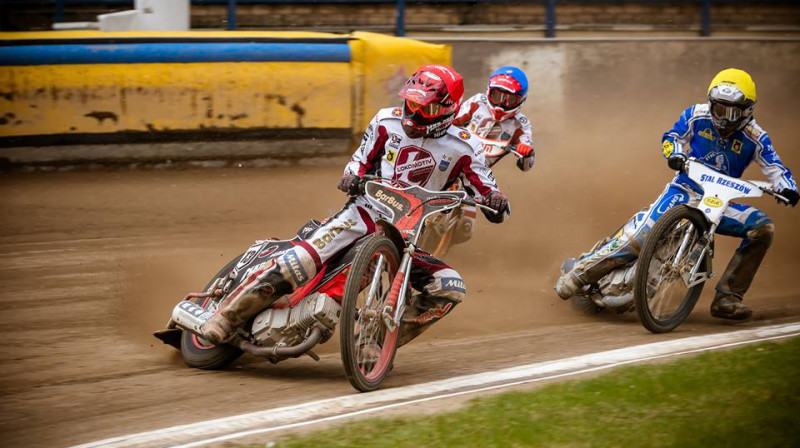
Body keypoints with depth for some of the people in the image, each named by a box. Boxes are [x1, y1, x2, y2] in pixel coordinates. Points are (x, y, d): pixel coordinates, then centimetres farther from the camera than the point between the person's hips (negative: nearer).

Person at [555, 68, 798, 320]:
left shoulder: (754, 137, -5)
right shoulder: (697, 115, -4)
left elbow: (774, 166, -6)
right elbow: (672, 137, 7)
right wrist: (675, 154, -16)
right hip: (684, 190, -2)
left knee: (762, 227, -18)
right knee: (642, 234, -25)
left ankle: (727, 298, -13)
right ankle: (579, 273, -12)